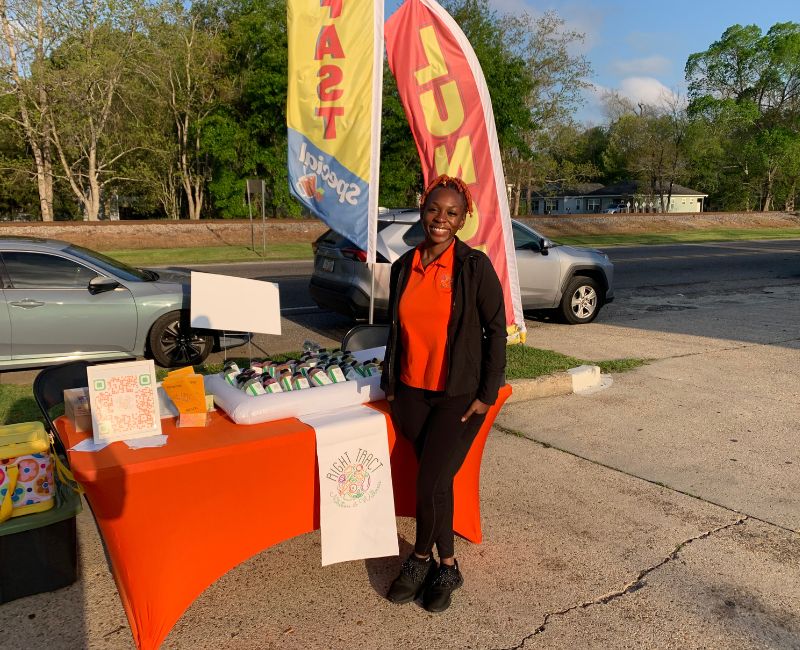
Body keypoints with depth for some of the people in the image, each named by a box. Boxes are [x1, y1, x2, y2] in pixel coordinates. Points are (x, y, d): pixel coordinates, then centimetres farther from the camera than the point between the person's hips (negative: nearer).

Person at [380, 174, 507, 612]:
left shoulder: (475, 266, -9)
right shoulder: (404, 266, 5)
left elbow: (496, 330, -7)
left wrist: (487, 395, -9)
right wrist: (390, 383, 10)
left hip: (460, 394, -4)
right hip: (411, 392, 4)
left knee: (431, 481, -6)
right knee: (435, 479, 7)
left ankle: (420, 559, 22)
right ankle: (446, 567, 26)